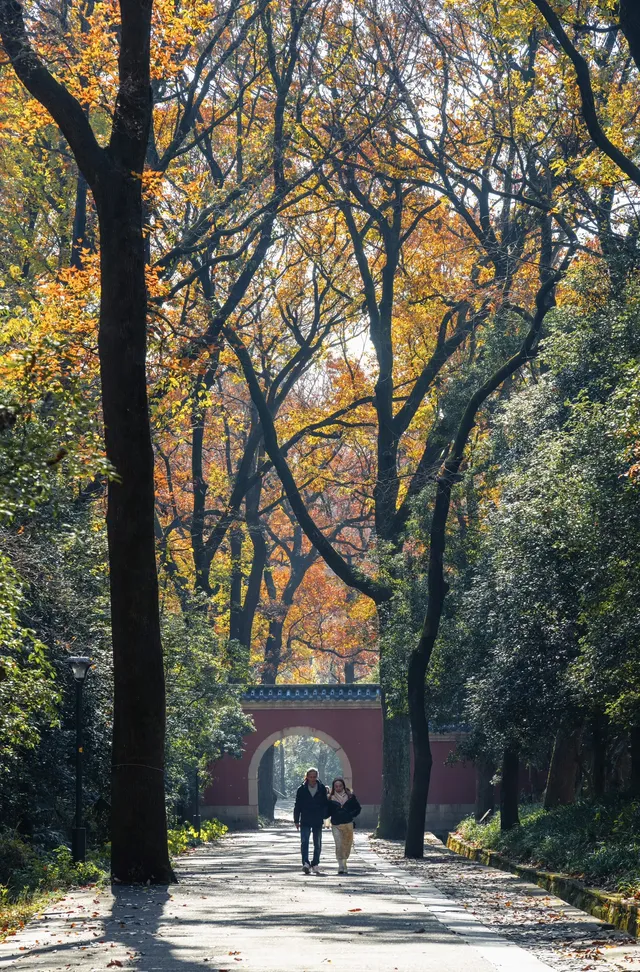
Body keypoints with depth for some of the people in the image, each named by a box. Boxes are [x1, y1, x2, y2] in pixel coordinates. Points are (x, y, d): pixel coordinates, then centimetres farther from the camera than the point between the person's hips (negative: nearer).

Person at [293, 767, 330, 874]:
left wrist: (324, 816, -2)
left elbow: (326, 804, 8)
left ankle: (315, 864, 18)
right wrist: (296, 820, 0)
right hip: (305, 821, -1)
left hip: (318, 821, 1)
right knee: (304, 842, -15)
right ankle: (305, 863, -23)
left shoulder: (322, 788, 2)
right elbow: (297, 805, 3)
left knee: (317, 844, 8)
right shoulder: (302, 789, 0)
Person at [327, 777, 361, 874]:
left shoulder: (350, 796, 6)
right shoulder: (331, 798, 3)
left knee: (347, 845, 6)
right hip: (336, 825, -1)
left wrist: (352, 815, 3)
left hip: (348, 824, 2)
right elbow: (328, 811, 9)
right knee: (339, 845, -12)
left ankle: (344, 864, 23)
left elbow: (358, 808, 13)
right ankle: (341, 866, -13)